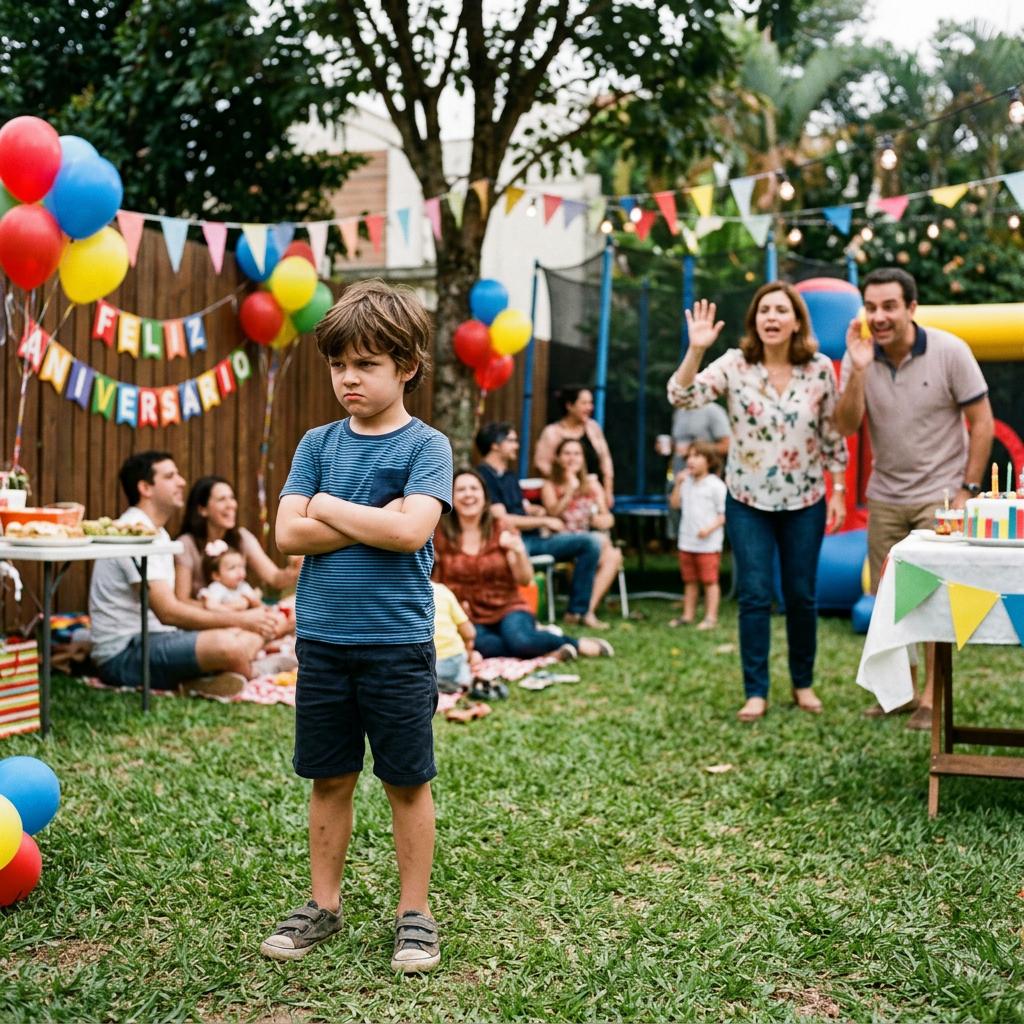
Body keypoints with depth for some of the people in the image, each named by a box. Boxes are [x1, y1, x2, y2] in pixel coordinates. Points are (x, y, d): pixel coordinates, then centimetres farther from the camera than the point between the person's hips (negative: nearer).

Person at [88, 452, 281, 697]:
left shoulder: (158, 534, 18)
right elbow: (168, 612, -21)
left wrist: (216, 610, 1)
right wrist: (239, 619, -18)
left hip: (155, 638, 11)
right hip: (123, 655, -11)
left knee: (252, 636, 3)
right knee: (229, 645, -30)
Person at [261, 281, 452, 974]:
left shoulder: (426, 446, -5)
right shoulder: (319, 444, 6)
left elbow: (411, 529, -20)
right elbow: (289, 533, -4)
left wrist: (330, 508, -9)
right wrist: (374, 521, -12)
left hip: (398, 643, -3)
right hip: (322, 639, 4)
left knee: (408, 783, 8)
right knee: (329, 779, 13)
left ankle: (415, 912, 21)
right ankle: (324, 906, 28)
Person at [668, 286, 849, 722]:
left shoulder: (820, 370, -4)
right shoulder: (735, 365, -8)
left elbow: (833, 434, 2)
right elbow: (682, 396, -20)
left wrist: (839, 490, 1)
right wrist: (695, 350, -33)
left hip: (805, 501, 1)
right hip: (748, 501, -1)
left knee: (802, 596, 9)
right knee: (755, 596, -1)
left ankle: (803, 683, 28)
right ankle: (756, 691, 10)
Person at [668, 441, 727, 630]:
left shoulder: (716, 485, -8)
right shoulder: (687, 483, 11)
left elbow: (724, 513, -9)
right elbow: (675, 504, 11)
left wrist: (710, 528, -22)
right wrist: (678, 484, 0)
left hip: (708, 543, -6)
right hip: (687, 542, 6)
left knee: (710, 580, -1)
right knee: (689, 580, 14)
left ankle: (711, 617, 3)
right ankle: (688, 614, 21)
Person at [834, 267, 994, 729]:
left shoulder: (949, 351, -12)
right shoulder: (859, 356, -4)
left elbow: (982, 422, -7)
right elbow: (847, 427, -11)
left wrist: (967, 491, -10)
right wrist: (859, 370, -24)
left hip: (939, 494, -4)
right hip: (885, 497, 4)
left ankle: (932, 697, 3)